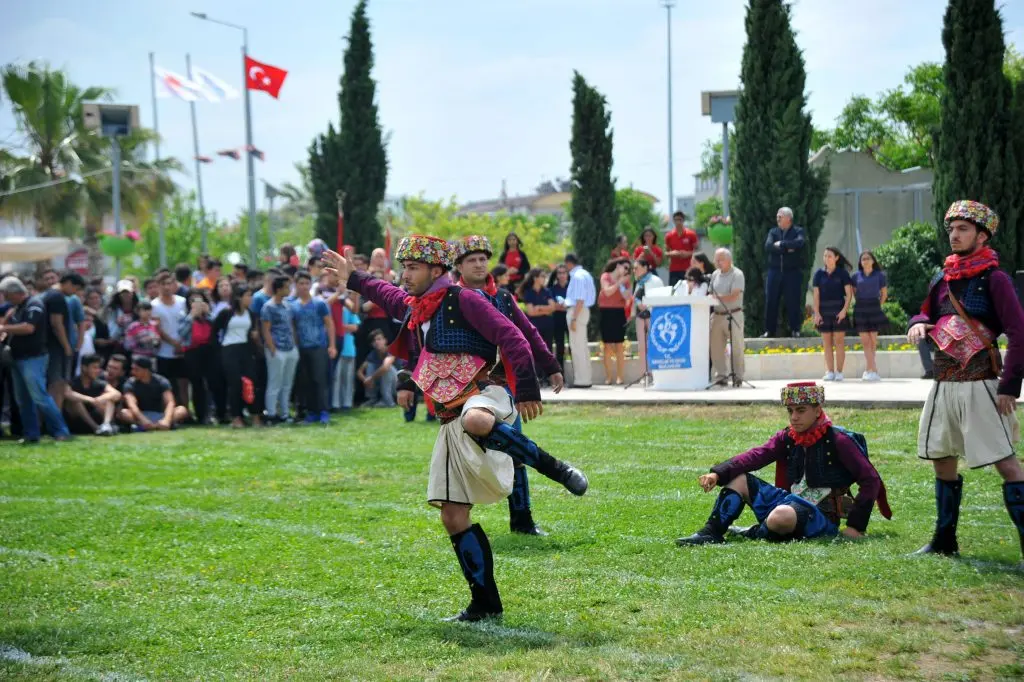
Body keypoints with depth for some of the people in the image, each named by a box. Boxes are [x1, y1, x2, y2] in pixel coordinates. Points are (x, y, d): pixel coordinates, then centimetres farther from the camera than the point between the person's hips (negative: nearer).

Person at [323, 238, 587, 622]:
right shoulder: (413, 309, 18)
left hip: (482, 398, -8)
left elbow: (511, 338, -14)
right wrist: (353, 279, 49)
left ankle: (555, 469, -27)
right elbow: (390, 297, 43)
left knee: (474, 421, -46)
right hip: (451, 422, 8)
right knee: (453, 516, 3)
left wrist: (527, 389, -21)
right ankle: (486, 603, 10)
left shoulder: (462, 300, -6)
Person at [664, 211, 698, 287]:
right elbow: (666, 252, 14)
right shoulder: (669, 236, 8)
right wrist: (671, 254, -8)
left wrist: (688, 253, -14)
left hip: (687, 269, -2)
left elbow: (697, 250, 4)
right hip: (673, 270, 2)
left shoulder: (691, 234, 1)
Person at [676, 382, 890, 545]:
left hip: (822, 518, -7)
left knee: (781, 517, -39)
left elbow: (871, 480, -12)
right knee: (739, 479, 0)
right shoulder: (787, 439, 9)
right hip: (792, 503, 7)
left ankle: (755, 534, -5)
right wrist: (718, 473, -22)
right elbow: (756, 456, -6)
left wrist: (856, 525, -15)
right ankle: (711, 533, -9)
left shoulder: (838, 441, -10)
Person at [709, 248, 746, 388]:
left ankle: (738, 377, 3)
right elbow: (710, 293, 17)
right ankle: (720, 376, 11)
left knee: (736, 347, -3)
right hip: (717, 315, 6)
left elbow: (734, 296, -16)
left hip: (733, 315, -6)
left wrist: (717, 297, -19)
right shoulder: (715, 274, 14)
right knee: (716, 347, 4)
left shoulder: (737, 275, -6)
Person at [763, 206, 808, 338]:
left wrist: (781, 244, -13)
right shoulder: (773, 232, 12)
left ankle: (795, 330, 9)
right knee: (771, 301, 2)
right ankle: (769, 331, 7)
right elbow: (768, 246, -6)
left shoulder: (798, 231, 3)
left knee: (793, 302, -1)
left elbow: (801, 243, -19)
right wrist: (787, 248, -14)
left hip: (793, 272, -3)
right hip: (775, 271, 3)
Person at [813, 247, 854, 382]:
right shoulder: (819, 274, 6)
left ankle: (839, 372, 0)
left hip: (839, 311, -2)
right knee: (827, 343, 3)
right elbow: (816, 295, 4)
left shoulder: (842, 273, 0)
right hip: (824, 311, 2)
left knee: (839, 342, -3)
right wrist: (816, 313, -4)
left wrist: (844, 310, -14)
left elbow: (849, 293, -2)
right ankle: (830, 372, 6)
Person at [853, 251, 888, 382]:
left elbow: (884, 293, 10)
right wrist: (860, 305, 9)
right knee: (865, 341, -6)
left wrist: (878, 306, 8)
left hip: (874, 309, -1)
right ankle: (874, 371, -8)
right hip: (861, 310, 1)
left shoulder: (879, 275, 2)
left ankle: (868, 370, 8)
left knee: (873, 340, 1)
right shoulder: (856, 276, 5)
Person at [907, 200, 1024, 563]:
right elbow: (928, 315, 26)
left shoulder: (994, 279, -7)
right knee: (942, 461, 14)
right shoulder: (943, 279, 13)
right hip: (944, 384, 8)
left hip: (980, 385, -8)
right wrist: (919, 324, 0)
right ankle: (945, 540, 26)